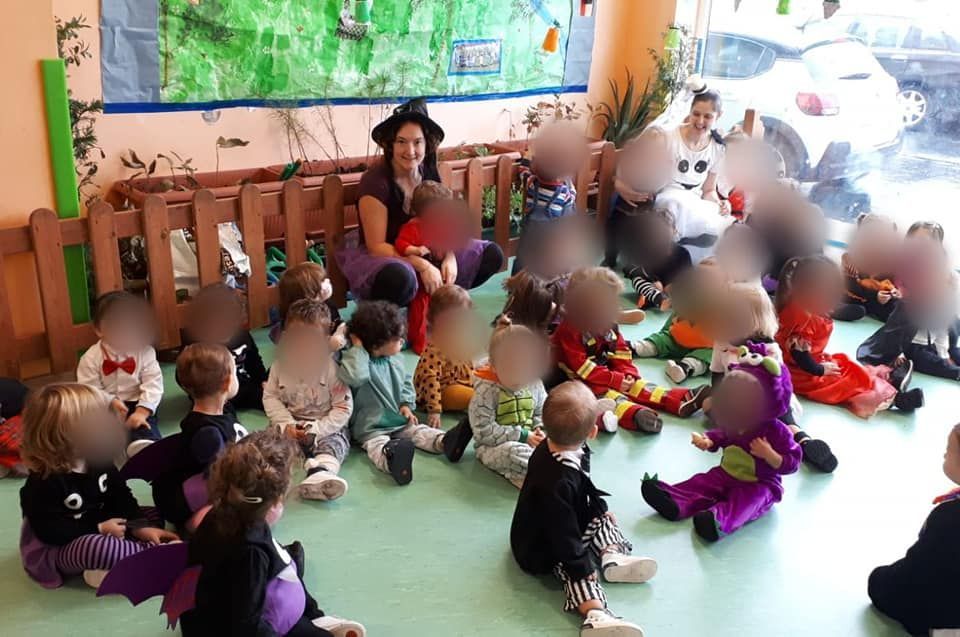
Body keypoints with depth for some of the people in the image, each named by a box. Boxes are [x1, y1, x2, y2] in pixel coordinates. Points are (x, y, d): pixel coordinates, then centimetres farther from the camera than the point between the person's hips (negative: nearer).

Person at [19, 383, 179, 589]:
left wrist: (141, 526, -15)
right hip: (58, 550, -8)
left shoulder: (98, 460, -4)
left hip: (100, 529, 8)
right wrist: (99, 529, -25)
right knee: (93, 546, -41)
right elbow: (48, 531, -24)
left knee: (152, 517, 2)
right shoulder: (43, 482, -25)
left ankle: (111, 566, -20)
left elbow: (120, 496, 0)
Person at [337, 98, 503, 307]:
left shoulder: (429, 173, -5)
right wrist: (422, 266, -28)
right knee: (400, 278, -42)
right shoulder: (376, 181, -23)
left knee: (491, 254, -3)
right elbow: (376, 246, -21)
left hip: (422, 251, 6)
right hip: (380, 255, -6)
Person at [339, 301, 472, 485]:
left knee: (419, 431, -11)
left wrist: (406, 404, 3)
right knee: (377, 444, -34)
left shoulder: (395, 360, 7)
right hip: (370, 427, -8)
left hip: (400, 421, 8)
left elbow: (406, 383, 20)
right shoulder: (361, 361, -15)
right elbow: (354, 376, -38)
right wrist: (357, 348, -28)